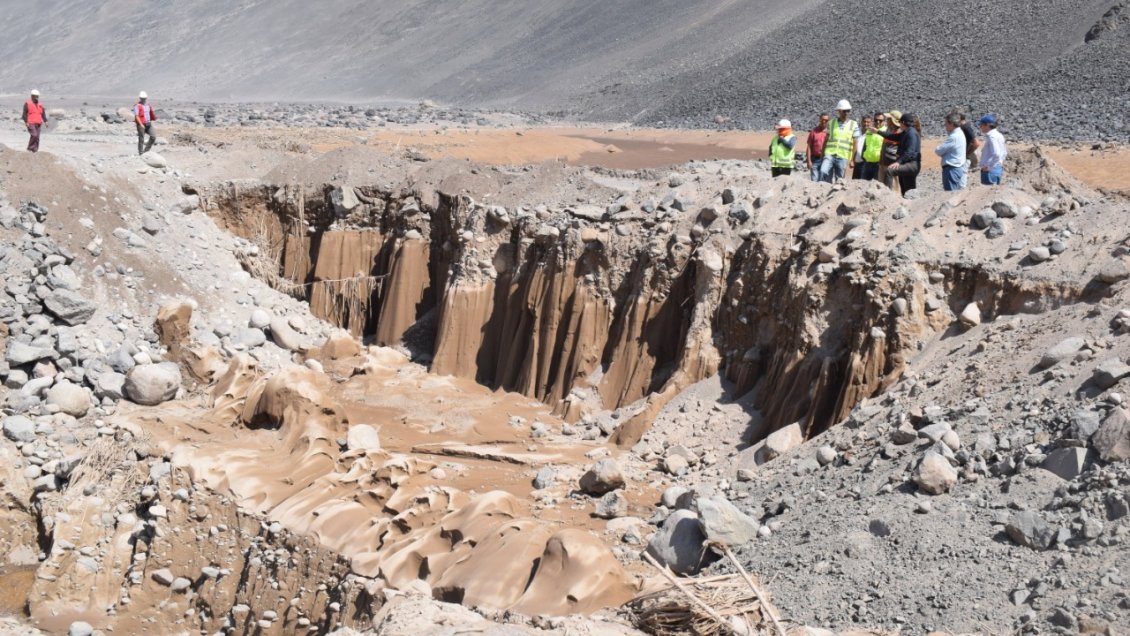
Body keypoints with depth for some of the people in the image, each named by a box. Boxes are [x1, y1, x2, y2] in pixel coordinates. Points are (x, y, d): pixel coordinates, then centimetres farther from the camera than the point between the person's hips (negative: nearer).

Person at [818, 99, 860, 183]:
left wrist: (852, 160, -2)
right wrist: (822, 154, 10)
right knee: (824, 172, -21)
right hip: (829, 154, 1)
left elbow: (855, 144, 3)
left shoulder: (853, 125, 4)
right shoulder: (831, 123, 9)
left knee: (839, 181, 1)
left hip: (843, 157, -1)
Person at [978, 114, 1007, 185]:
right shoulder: (998, 135, 14)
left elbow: (996, 154, -26)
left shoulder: (992, 137, -16)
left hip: (990, 170, -10)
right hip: (998, 168, 10)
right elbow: (1004, 153, 22)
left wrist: (989, 166, -19)